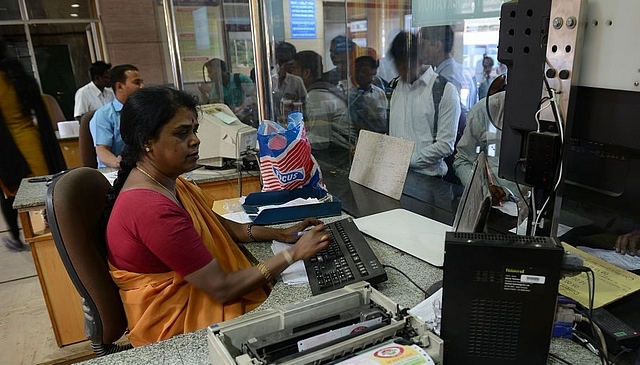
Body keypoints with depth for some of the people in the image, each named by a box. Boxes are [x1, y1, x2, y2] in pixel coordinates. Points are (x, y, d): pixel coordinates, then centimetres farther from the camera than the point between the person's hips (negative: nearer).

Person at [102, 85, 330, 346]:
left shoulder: (167, 181, 1)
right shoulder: (152, 209, -30)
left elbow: (221, 226, 11)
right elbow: (222, 289, -27)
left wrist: (282, 234, 0)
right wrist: (294, 253, -20)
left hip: (200, 294, 9)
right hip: (179, 327, -8)